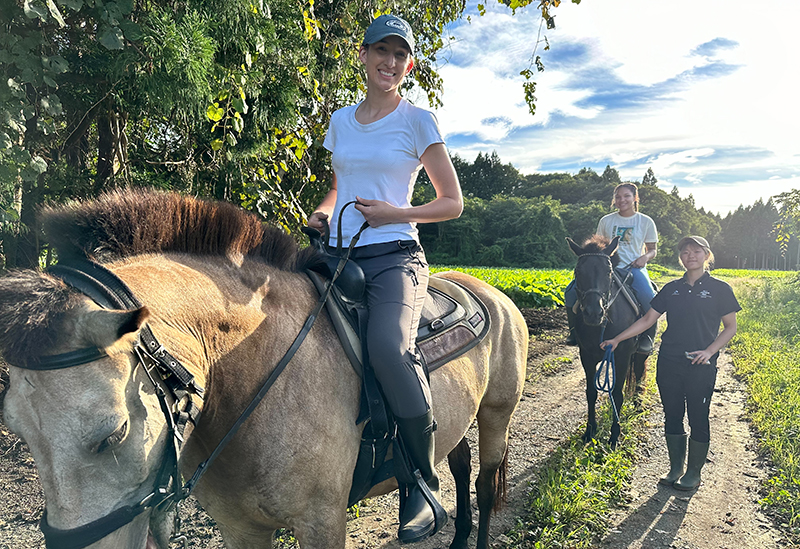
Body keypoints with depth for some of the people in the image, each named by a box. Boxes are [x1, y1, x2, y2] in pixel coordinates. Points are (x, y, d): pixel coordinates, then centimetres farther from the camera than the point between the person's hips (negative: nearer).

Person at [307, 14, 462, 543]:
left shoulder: (418, 120, 5)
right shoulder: (341, 121, 18)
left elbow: (452, 202, 5)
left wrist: (396, 213, -10)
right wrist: (322, 212, 9)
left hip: (394, 256, -5)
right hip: (339, 256, 6)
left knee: (389, 346, -34)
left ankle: (425, 485, -17)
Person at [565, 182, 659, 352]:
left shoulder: (646, 222, 7)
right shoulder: (606, 221, 10)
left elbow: (653, 250, 12)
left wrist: (645, 257, -11)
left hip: (634, 268, -2)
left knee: (649, 298, -33)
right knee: (571, 291, -18)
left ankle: (649, 335, -8)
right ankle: (574, 329, 2)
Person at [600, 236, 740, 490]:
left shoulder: (719, 289, -1)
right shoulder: (672, 289, 8)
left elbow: (730, 327, 1)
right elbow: (647, 320, 9)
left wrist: (710, 350, -14)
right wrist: (617, 339, 3)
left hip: (701, 366, -3)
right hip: (669, 364, 4)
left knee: (698, 418, 5)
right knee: (672, 415, 11)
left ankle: (693, 472, 21)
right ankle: (676, 467, 26)